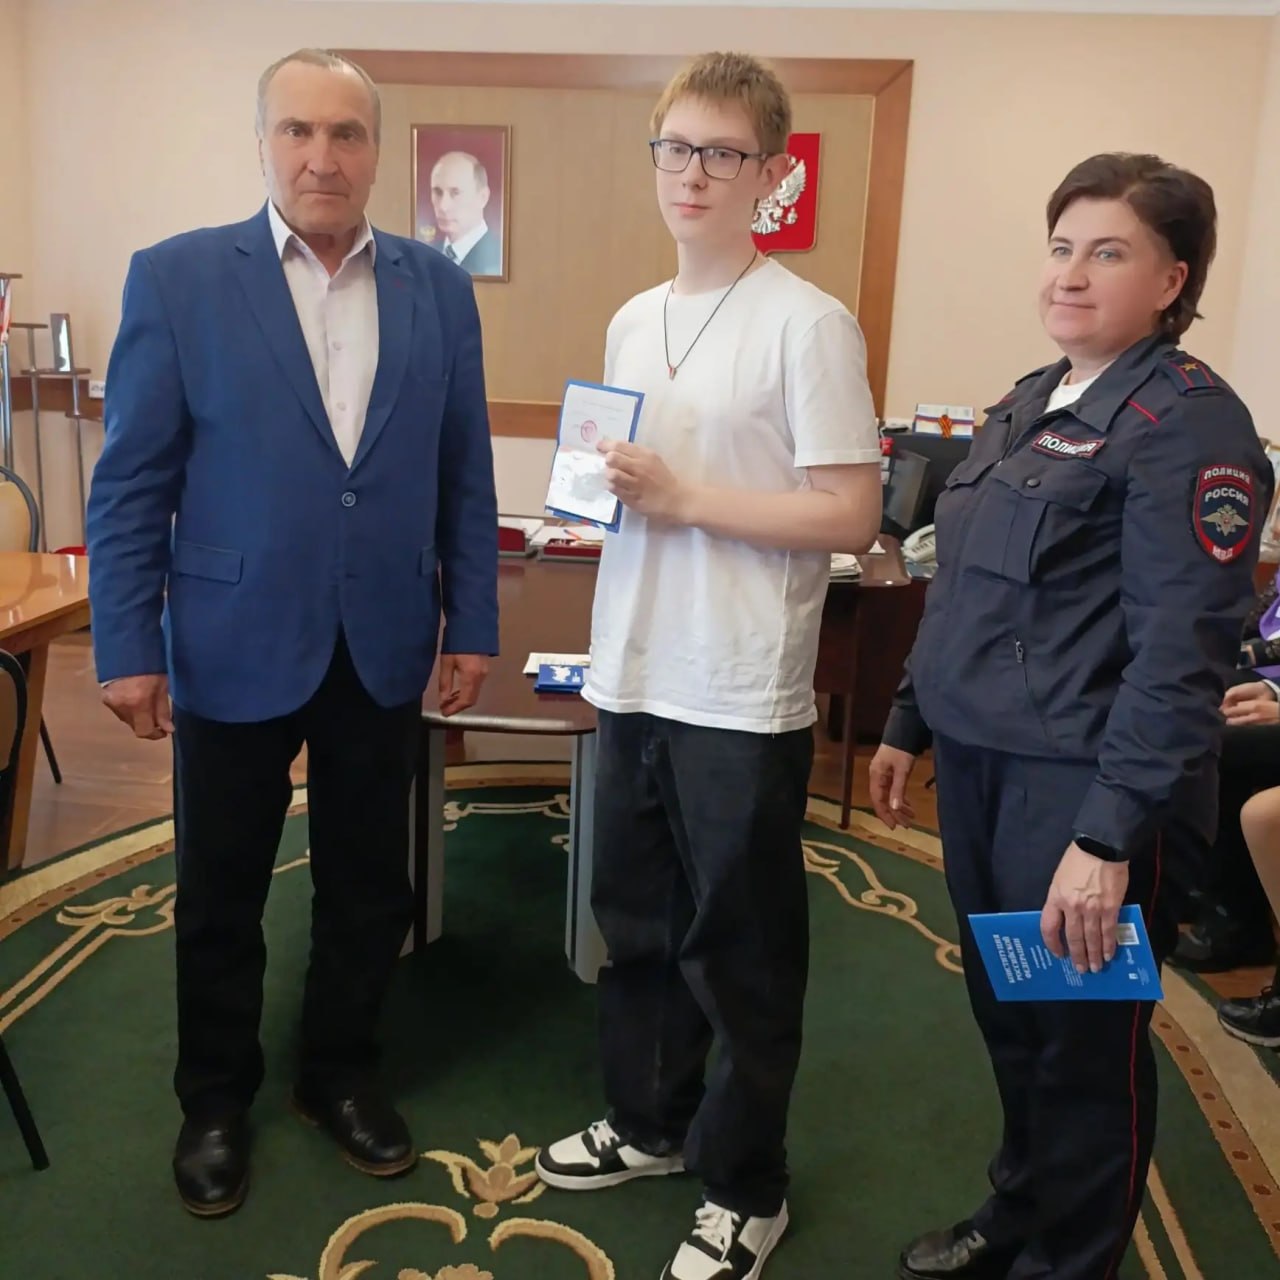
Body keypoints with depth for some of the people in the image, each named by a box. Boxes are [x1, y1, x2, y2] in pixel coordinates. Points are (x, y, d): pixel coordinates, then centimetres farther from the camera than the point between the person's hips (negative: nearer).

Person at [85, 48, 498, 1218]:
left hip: (383, 646, 3)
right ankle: (216, 1099, 36)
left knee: (367, 885, 15)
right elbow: (131, 482, -5)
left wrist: (472, 623, 3)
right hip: (234, 644, -2)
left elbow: (465, 473, 5)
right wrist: (128, 647, -8)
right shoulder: (178, 277, -5)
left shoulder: (438, 286, 3)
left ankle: (341, 1074, 38)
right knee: (221, 895, 13)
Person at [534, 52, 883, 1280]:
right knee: (634, 919, 19)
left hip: (743, 695, -7)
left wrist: (679, 498, -18)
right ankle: (648, 1120, 41)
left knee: (738, 947, 7)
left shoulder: (808, 324, -11)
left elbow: (850, 516, -15)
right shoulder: (631, 321, 11)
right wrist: (597, 487, 1)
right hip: (633, 673, 7)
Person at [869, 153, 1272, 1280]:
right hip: (979, 762, 7)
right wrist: (910, 723, 18)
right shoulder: (1027, 406, 13)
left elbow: (1180, 651, -19)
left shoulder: (1188, 422, -12)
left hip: (1082, 786, -7)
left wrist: (1111, 834, -23)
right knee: (1008, 1016, 20)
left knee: (1084, 1043, 9)